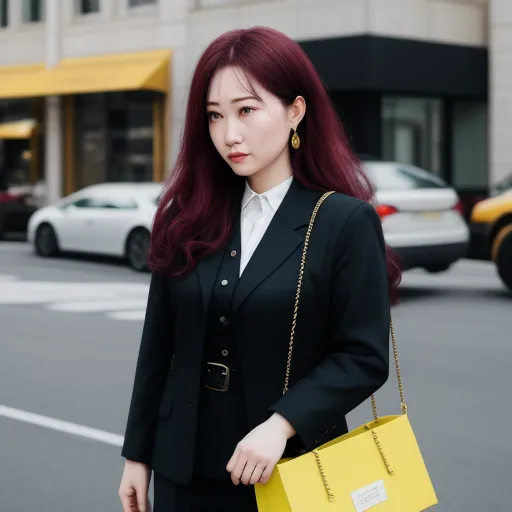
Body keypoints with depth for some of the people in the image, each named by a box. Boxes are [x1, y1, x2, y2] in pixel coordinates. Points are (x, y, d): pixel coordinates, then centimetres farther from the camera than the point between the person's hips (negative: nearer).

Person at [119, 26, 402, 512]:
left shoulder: (346, 221, -10)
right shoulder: (189, 217, 3)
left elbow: (365, 356, -12)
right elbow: (159, 345, 8)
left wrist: (282, 424, -23)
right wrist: (138, 453, 9)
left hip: (293, 472, -3)